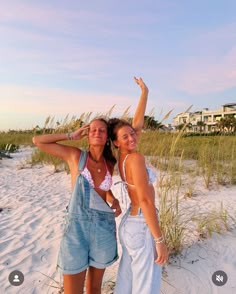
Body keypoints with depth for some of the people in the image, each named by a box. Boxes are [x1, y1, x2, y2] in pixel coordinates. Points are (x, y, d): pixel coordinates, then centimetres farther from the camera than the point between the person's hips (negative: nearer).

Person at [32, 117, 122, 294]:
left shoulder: (110, 164, 3)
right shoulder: (75, 155, -6)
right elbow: (37, 141, -3)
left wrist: (114, 201, 3)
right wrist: (71, 136, -3)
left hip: (103, 229, 3)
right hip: (77, 228, -3)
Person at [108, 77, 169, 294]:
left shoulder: (122, 157, 4)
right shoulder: (135, 158, -20)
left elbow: (138, 123, 12)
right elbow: (145, 200, -23)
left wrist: (145, 92, 18)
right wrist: (160, 240, -19)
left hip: (130, 223, 9)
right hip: (142, 227, -9)